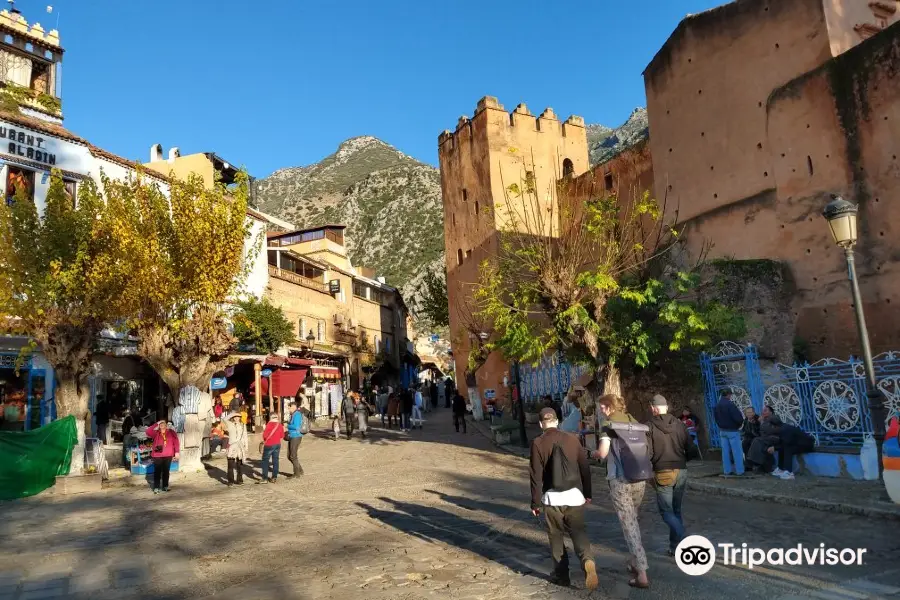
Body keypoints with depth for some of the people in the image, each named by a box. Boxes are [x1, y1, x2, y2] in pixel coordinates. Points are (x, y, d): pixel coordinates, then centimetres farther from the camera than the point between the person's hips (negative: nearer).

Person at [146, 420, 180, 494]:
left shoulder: (171, 432, 3)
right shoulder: (155, 433, 2)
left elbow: (176, 441, 2)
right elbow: (148, 432, -15)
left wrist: (177, 452, -5)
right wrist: (156, 424, -12)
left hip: (168, 455, 1)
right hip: (157, 455, -1)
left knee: (166, 471, 9)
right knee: (157, 471, -2)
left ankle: (165, 486, 18)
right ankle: (156, 487, 2)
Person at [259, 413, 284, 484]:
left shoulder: (270, 424, -14)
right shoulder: (280, 425, 3)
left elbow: (265, 435, -13)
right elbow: (282, 436, 9)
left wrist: (264, 440, 6)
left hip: (269, 445, -6)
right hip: (278, 444, 6)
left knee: (265, 460, 2)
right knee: (275, 460, 10)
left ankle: (264, 478, -2)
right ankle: (274, 478, 12)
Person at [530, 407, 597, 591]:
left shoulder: (538, 444, -9)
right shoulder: (572, 439, 0)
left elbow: (536, 476, -9)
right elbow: (585, 468, 5)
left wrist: (535, 502, -1)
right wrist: (587, 493, 16)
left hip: (552, 498, -2)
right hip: (574, 495, 2)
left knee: (556, 536, 14)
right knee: (578, 532, 13)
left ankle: (561, 574, 20)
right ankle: (588, 561, -12)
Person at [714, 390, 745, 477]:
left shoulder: (717, 406, 4)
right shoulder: (730, 404, -19)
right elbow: (739, 418, -19)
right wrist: (739, 424, 0)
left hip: (722, 431, 7)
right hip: (732, 431, -7)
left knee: (725, 451, 10)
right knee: (737, 451, 2)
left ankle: (727, 470, 14)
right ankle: (739, 470, 5)